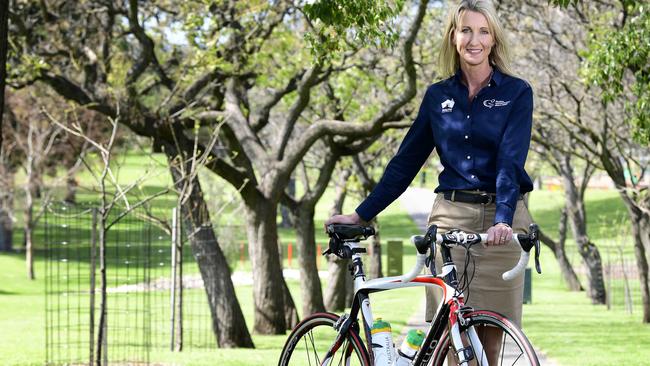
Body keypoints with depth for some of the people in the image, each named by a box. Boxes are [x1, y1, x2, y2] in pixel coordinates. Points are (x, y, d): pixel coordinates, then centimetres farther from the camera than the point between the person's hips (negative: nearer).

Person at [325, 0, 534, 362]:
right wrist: (360, 215, 8)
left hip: (500, 224, -3)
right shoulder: (438, 96, 9)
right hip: (450, 217, 3)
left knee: (496, 334, -1)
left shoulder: (516, 93, -1)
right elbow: (406, 161, 13)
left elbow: (511, 160, -14)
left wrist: (502, 220, -30)